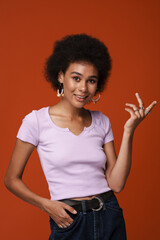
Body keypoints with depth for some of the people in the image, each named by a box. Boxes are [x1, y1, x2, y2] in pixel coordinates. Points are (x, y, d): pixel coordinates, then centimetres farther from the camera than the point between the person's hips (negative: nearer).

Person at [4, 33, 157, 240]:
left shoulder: (101, 122, 4)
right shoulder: (36, 121, -7)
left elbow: (116, 183, -4)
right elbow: (12, 179, -1)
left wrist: (128, 131, -8)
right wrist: (46, 205, -14)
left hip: (111, 220, 4)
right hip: (69, 222, -4)